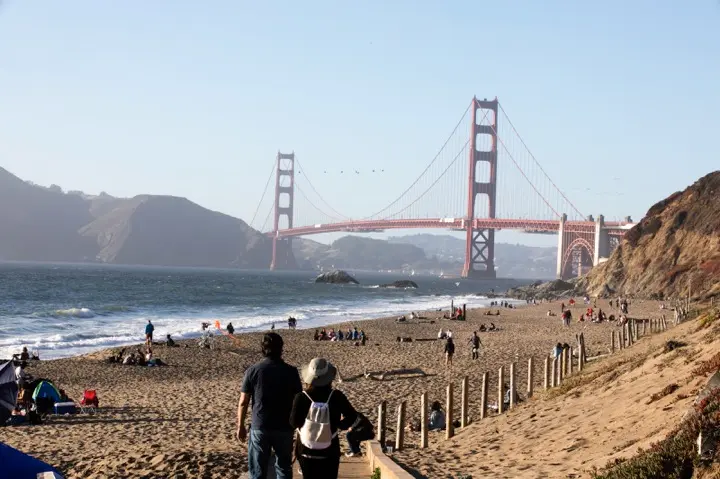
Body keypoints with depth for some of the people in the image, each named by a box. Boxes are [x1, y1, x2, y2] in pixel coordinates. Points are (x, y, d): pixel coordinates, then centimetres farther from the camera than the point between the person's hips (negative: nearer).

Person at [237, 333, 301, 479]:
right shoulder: (291, 371, -5)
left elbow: (243, 402, -3)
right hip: (284, 427, 0)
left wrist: (240, 426, 9)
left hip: (259, 427, 0)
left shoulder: (253, 371, -6)